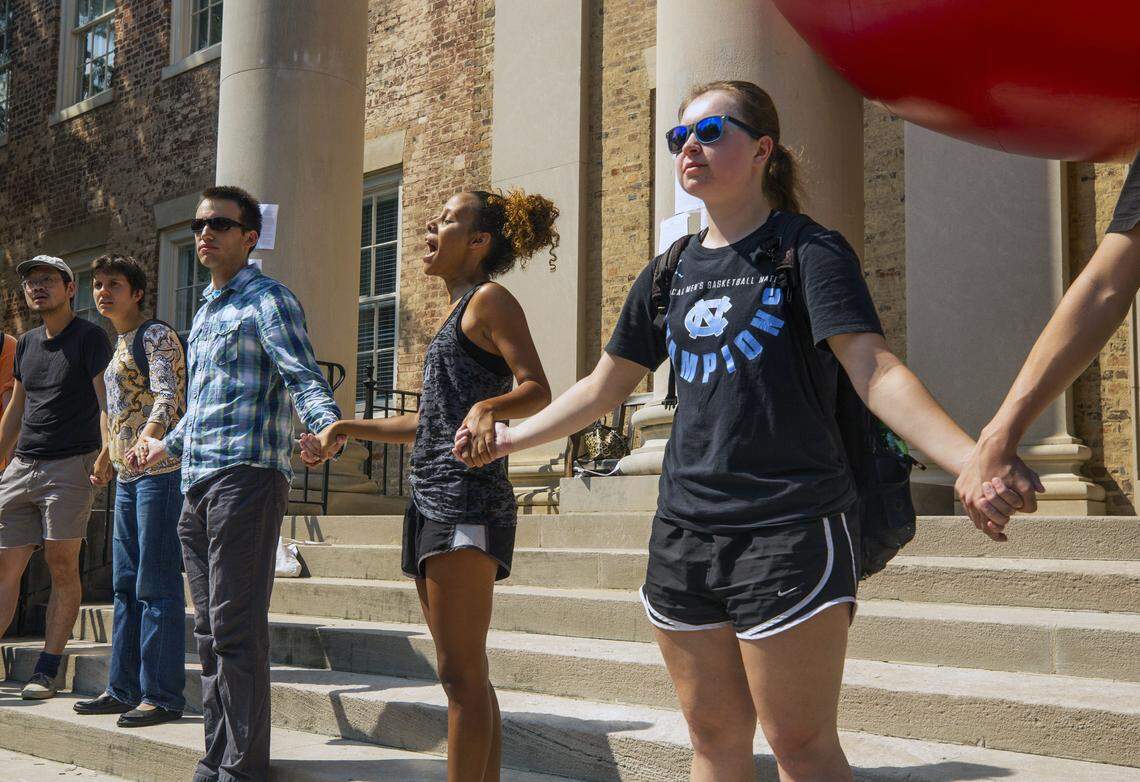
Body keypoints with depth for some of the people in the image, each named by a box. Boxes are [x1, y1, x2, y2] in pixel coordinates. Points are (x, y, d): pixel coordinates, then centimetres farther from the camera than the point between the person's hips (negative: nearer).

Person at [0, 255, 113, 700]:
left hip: (71, 466, -6)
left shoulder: (90, 338, -2)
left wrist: (106, 452, -24)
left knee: (62, 568, -5)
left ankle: (46, 672, 0)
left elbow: (106, 399, -10)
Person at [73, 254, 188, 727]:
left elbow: (168, 396, -23)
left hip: (160, 471, -10)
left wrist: (146, 441, -39)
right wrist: (108, 459, 30)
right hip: (128, 476, 10)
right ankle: (124, 689, 19)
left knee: (156, 584, -9)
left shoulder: (155, 336, -7)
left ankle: (163, 696, -5)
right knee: (126, 584, 12)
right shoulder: (116, 346, 20)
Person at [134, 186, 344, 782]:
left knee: (236, 628, -10)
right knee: (210, 630, 11)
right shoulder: (206, 309, 22)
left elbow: (303, 376, -17)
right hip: (198, 485, 9)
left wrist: (326, 424, -36)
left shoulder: (267, 301, -3)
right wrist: (167, 445, 42)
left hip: (246, 477, -9)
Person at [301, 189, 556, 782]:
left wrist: (487, 407, -35)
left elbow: (537, 390, -15)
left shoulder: (489, 299, -3)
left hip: (467, 499, -10)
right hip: (433, 500, 10)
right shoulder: (457, 315, 25)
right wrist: (343, 429, 28)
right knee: (465, 674, 10)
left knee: (461, 673, -10)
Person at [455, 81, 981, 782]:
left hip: (790, 530, -5)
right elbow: (604, 388, 23)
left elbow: (875, 370, -17)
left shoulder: (811, 252, -4)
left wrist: (974, 461, -31)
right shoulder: (668, 276, 13)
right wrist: (512, 438, 25)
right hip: (684, 532, 6)